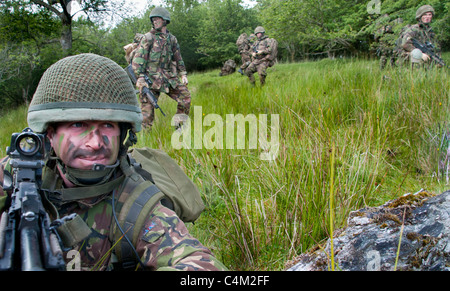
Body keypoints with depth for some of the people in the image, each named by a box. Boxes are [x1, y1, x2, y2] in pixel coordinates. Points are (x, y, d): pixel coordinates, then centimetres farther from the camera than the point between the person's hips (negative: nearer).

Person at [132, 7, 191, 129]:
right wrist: (140, 77, -19)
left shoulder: (172, 39, 14)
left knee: (185, 95, -3)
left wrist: (183, 74, 13)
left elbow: (178, 58, 21)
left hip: (169, 77, 5)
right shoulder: (148, 38, -2)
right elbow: (139, 58, -8)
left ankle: (180, 127, 9)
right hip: (151, 77, -5)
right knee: (147, 106, -7)